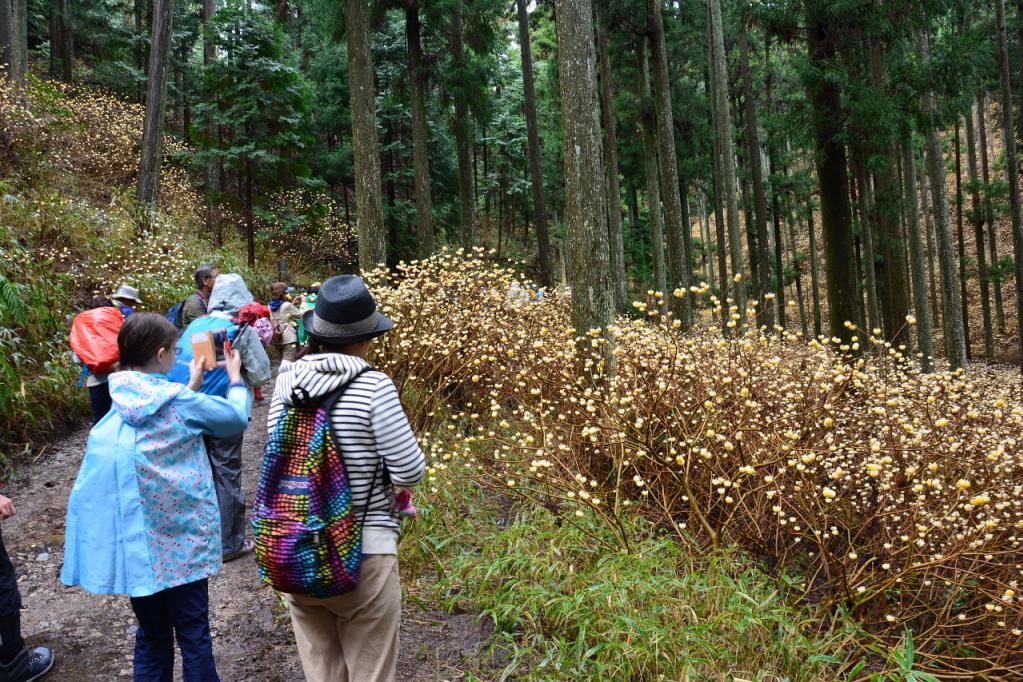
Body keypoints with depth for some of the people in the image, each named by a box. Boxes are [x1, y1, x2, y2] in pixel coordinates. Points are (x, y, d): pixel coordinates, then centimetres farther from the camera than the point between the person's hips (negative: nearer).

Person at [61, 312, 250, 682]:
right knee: (193, 634, 8)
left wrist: (191, 387, 23)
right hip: (178, 537, -5)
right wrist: (235, 377, 15)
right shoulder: (180, 402, -15)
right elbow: (237, 417, -1)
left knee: (151, 634, 18)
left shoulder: (119, 406, 0)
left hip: (133, 540, 5)